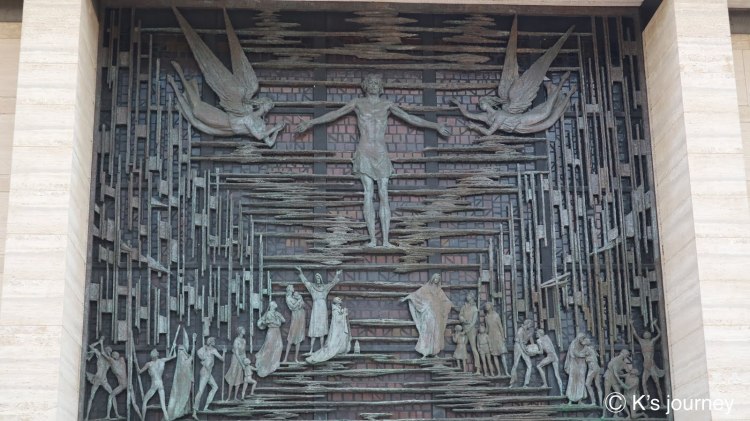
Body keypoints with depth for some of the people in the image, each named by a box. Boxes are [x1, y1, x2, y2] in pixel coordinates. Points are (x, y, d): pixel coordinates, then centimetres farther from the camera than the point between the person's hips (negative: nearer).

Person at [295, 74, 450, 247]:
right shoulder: (358, 103, 9)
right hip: (365, 152, -1)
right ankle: (372, 239, -8)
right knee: (368, 193, -6)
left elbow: (410, 118, 12)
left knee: (384, 195, -5)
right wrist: (311, 122, 3)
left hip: (381, 153, 1)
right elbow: (335, 114, 8)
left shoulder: (387, 105, 12)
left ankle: (385, 240, -7)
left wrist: (436, 126, 11)